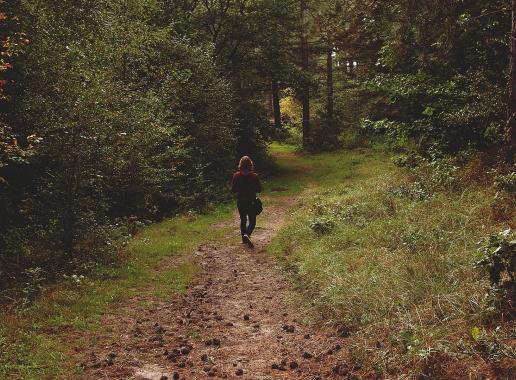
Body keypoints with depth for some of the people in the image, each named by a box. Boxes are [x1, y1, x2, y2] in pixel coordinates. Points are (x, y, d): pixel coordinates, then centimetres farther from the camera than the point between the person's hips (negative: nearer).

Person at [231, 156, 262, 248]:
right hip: (251, 202, -3)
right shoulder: (254, 176, -15)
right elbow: (259, 189, -7)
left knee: (243, 220, 20)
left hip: (240, 202, 3)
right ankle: (247, 234, -20)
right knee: (252, 221, 6)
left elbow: (233, 189, -2)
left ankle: (244, 238, 26)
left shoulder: (236, 176, -9)